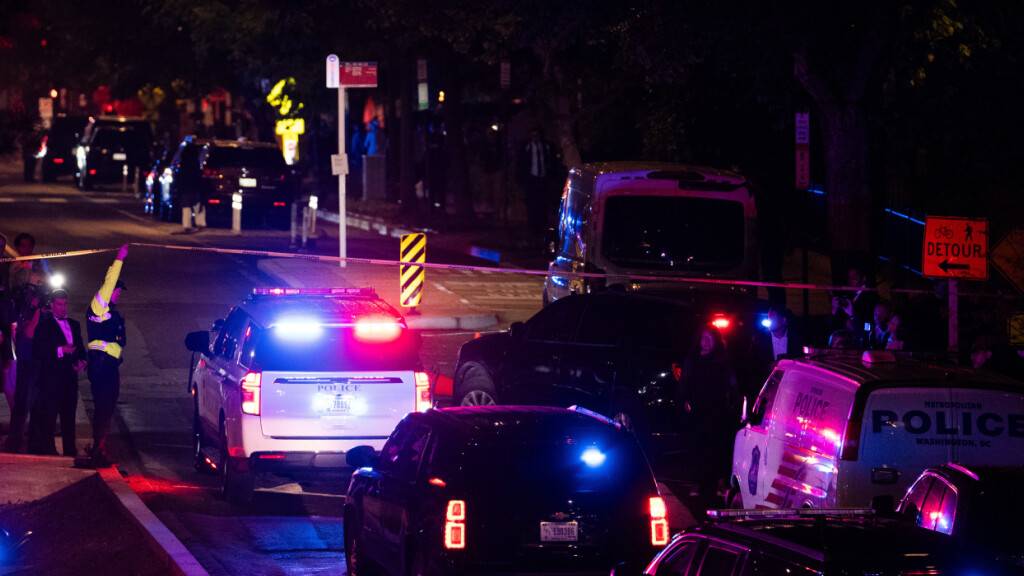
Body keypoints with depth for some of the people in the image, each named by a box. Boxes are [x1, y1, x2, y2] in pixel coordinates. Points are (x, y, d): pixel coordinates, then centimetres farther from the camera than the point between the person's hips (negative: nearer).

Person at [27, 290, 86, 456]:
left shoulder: (74, 325, 18)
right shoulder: (44, 325, -2)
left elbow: (80, 348, 21)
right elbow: (38, 349, -12)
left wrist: (82, 361, 1)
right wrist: (61, 350, -19)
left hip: (70, 378, 6)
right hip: (51, 379, -6)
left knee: (69, 416, 8)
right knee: (48, 417, -9)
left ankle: (70, 451, 11)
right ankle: (46, 450, -7)